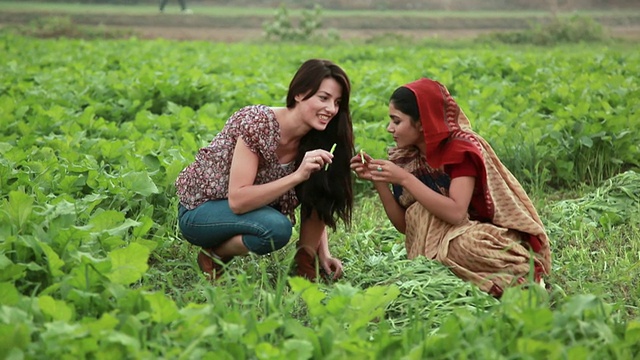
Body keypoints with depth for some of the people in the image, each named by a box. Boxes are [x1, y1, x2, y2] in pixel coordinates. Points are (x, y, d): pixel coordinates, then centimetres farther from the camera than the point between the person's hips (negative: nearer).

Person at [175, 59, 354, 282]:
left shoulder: (314, 140, -6)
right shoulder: (257, 123, -26)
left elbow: (316, 205, 0)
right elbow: (237, 201, -31)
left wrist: (324, 254, -15)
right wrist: (297, 176, -38)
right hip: (199, 210, -6)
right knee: (276, 227, -33)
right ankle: (214, 255, -9)